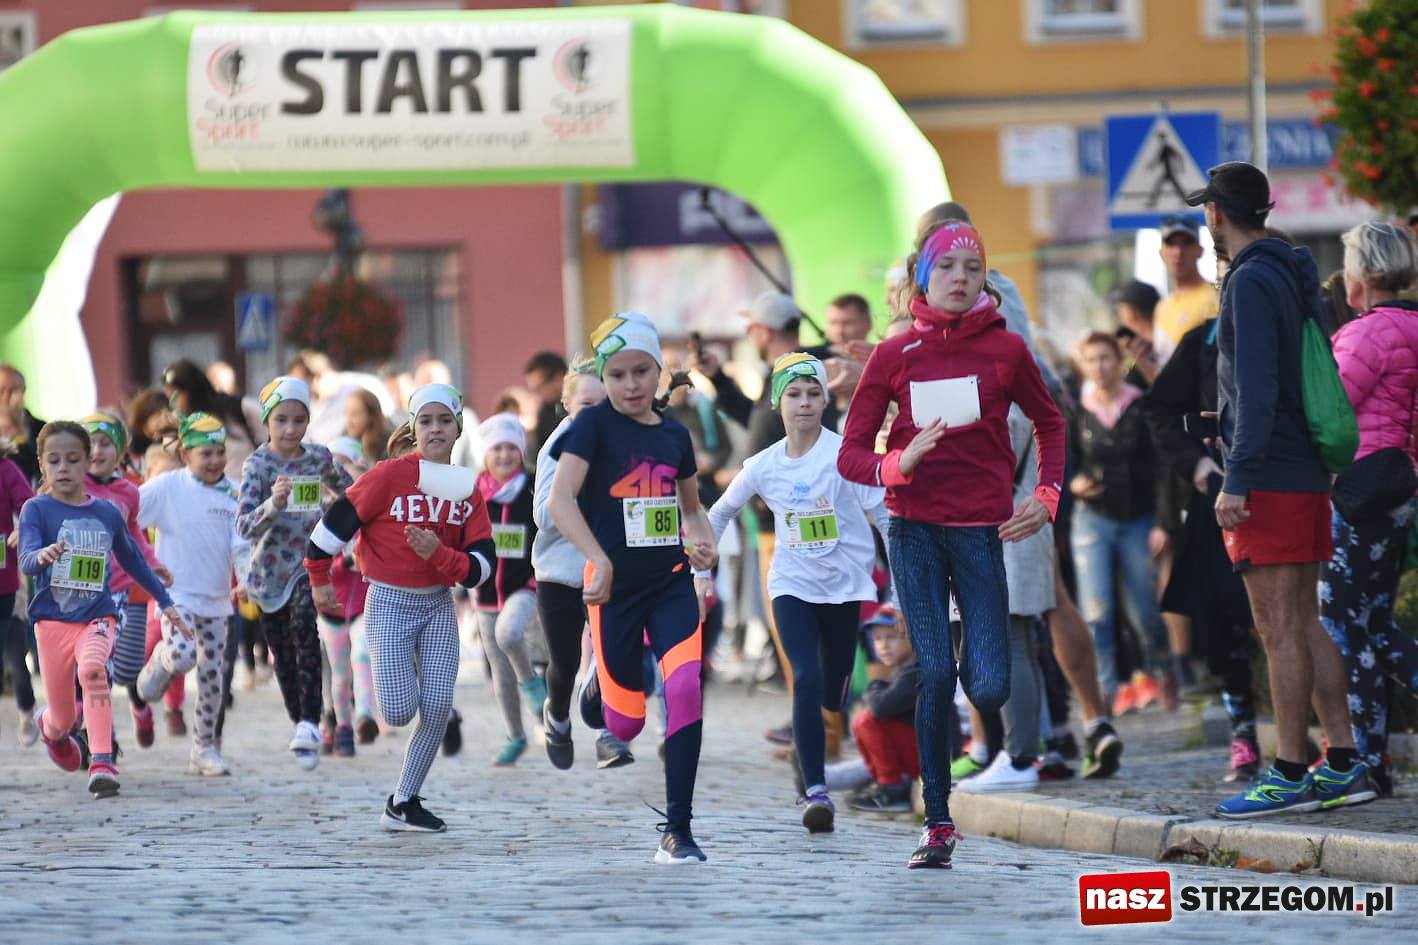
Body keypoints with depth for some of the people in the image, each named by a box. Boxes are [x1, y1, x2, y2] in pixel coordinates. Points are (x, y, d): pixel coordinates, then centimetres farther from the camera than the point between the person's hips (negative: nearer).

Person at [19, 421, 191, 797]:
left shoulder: (107, 513, 6)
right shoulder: (37, 510, -4)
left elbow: (133, 561, 21)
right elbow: (26, 561, -20)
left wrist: (166, 604, 25)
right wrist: (42, 555, -43)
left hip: (98, 618, 1)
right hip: (53, 621, -1)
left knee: (92, 668, -34)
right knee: (63, 720, 7)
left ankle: (103, 763, -37)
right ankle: (48, 727, 47)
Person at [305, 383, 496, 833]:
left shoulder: (467, 488, 0)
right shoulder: (391, 476, -13)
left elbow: (480, 566, -4)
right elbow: (335, 522, -6)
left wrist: (437, 553, -22)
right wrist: (320, 580, 3)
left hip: (439, 606, 4)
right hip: (389, 604, -4)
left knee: (437, 709, -6)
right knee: (399, 712, -13)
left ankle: (403, 804, 7)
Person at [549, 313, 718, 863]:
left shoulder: (674, 435, 7)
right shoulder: (594, 425, -7)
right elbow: (560, 501, -19)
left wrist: (704, 543, 1)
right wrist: (600, 560, -32)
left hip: (672, 581, 3)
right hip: (615, 585, -3)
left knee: (687, 686, -20)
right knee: (625, 726, 3)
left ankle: (677, 832, -13)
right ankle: (599, 684, 44)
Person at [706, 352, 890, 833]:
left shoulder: (845, 454, -10)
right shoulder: (763, 467, -2)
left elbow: (882, 514, -11)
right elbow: (720, 514, 14)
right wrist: (702, 570, 13)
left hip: (845, 586, 0)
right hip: (792, 586, 0)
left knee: (833, 695, 9)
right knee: (808, 680, -20)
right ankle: (816, 792, -20)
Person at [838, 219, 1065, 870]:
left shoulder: (1004, 349, 1)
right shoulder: (894, 355, 2)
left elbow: (1050, 424, 18)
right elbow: (851, 456, 2)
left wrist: (1046, 497, 5)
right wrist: (899, 464, -18)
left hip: (980, 529, 0)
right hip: (914, 529, 0)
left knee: (989, 690, -9)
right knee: (934, 675, -10)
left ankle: (974, 662, 30)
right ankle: (937, 824, -1)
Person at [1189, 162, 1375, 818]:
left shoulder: (1252, 282, -13)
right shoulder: (1297, 277, 15)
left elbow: (1257, 388, -20)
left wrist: (1237, 480, -20)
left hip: (1268, 479, -9)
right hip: (1308, 474, 9)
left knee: (1279, 628, -8)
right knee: (1305, 623, 11)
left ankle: (1290, 775, -7)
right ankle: (1343, 766, 10)